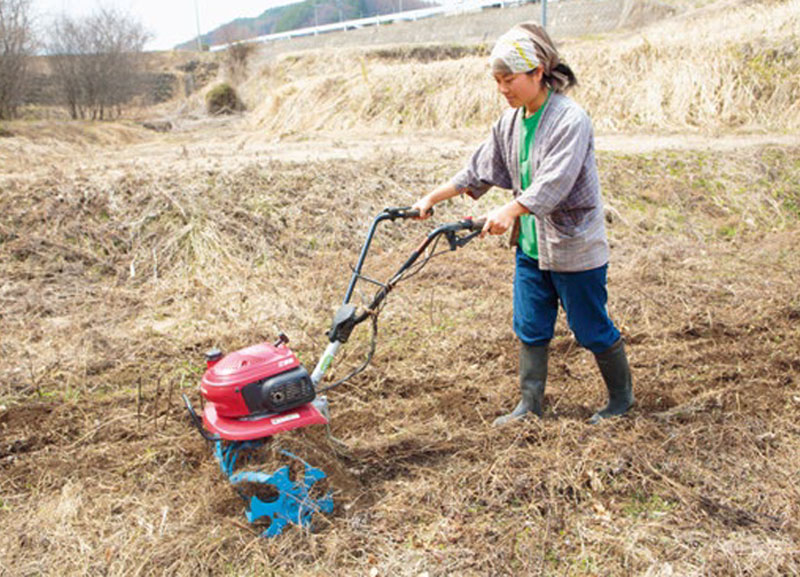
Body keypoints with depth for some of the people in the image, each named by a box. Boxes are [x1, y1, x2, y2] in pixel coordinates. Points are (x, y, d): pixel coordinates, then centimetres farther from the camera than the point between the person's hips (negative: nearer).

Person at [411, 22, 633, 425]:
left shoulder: (570, 120, -20)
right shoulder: (511, 121, 5)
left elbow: (554, 183, -31)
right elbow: (481, 169, 12)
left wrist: (509, 211, -44)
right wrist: (433, 198, 9)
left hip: (574, 246, -7)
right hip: (530, 244, 7)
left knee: (592, 330, 7)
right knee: (530, 329, 12)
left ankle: (622, 397, 29)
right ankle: (530, 405, 26)